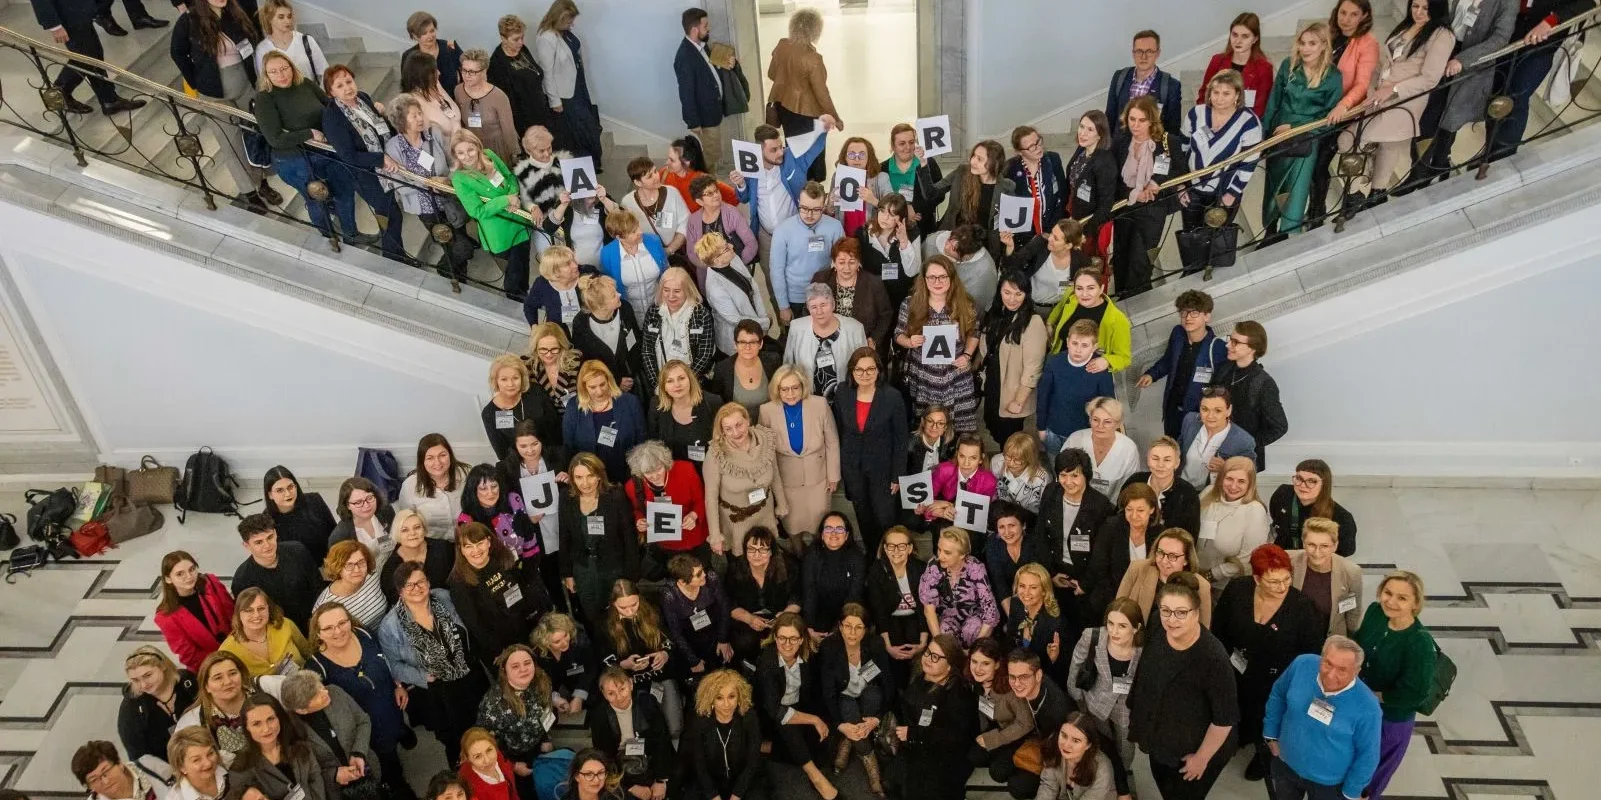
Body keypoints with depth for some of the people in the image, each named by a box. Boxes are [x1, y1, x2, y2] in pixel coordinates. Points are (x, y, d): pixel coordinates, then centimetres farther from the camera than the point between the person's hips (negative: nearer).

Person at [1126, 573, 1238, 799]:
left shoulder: (1213, 657, -32)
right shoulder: (1156, 638, -11)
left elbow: (1225, 718, -25)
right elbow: (1143, 684, 6)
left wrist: (1201, 758, -15)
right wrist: (1140, 729, 14)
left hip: (1196, 751, -6)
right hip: (1160, 743, 6)